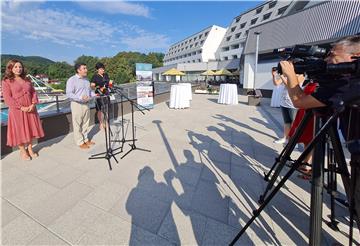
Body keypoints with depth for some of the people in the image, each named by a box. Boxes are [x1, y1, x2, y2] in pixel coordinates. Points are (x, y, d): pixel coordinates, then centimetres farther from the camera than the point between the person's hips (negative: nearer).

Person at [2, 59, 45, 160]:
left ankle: (30, 149, 25)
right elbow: (7, 98, -9)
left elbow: (34, 92, 5)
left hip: (30, 109, 4)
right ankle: (22, 151, 20)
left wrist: (33, 105, -11)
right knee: (19, 130, 5)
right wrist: (21, 107, -18)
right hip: (17, 110, -4)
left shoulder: (27, 80, 10)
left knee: (30, 129, 10)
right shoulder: (6, 81, -3)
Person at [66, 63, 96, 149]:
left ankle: (85, 139, 25)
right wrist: (81, 97, -28)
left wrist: (94, 95, -1)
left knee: (86, 123, 13)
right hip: (77, 104, -7)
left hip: (86, 104, 7)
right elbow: (69, 94, -16)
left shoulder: (86, 80, 13)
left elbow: (90, 90, 19)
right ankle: (80, 142, 12)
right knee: (77, 124, 2)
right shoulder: (72, 80, -10)